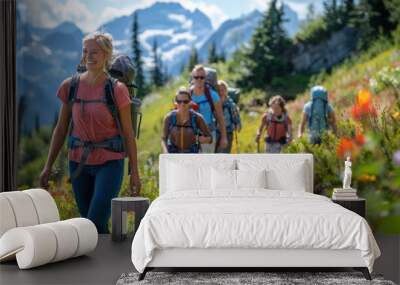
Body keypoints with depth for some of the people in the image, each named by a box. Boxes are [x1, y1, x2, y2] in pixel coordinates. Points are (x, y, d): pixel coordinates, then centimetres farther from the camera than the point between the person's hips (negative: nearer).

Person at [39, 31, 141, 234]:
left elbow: (128, 132, -4)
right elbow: (61, 128, 7)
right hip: (78, 162, 4)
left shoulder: (117, 90, -8)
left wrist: (135, 172, -4)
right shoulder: (70, 86, 1)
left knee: (96, 224, -13)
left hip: (109, 162, -4)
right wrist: (48, 167, 7)